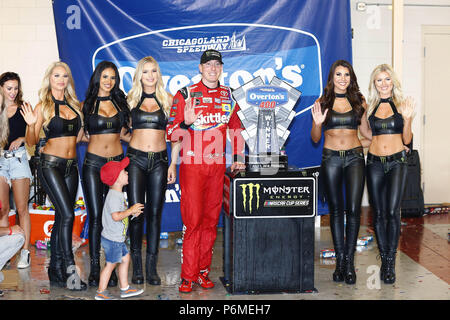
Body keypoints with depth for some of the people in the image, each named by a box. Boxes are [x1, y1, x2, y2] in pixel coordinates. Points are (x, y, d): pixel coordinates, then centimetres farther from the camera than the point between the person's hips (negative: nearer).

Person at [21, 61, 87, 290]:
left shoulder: (74, 105, 12)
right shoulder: (44, 106, -3)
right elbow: (32, 142, -5)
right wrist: (31, 125, -22)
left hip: (71, 166, 6)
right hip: (50, 164, -5)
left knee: (61, 217, 7)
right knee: (67, 214, -14)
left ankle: (56, 272, 14)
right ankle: (70, 270, -9)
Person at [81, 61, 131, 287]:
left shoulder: (120, 103, 9)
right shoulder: (86, 105, 4)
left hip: (116, 162, 2)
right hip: (93, 164, -2)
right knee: (95, 217, -2)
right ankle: (94, 267, 6)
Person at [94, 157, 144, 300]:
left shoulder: (118, 194, 10)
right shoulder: (114, 196, -23)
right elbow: (116, 216, -32)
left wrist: (132, 213, 6)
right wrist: (131, 210, -22)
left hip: (117, 238, 10)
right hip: (112, 239, -10)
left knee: (125, 259, 17)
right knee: (110, 264, 0)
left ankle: (125, 288, 27)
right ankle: (101, 292, 12)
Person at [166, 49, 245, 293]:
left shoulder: (228, 96, 10)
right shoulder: (185, 95, -3)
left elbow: (236, 128, 20)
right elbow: (171, 134, -4)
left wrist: (238, 158, 12)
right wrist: (186, 122, -24)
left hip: (217, 165, 4)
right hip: (192, 165, -4)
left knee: (211, 220, 7)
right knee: (192, 220, -5)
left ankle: (203, 272, 17)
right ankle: (188, 275, 3)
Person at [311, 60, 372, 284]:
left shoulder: (359, 101, 8)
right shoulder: (322, 103, 5)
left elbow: (367, 132, 16)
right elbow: (315, 139, 7)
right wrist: (317, 123, -12)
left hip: (354, 157, 1)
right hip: (331, 158, 0)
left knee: (353, 209, -6)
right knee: (336, 210, 3)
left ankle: (349, 262, 1)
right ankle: (339, 260, 11)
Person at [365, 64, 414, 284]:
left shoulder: (401, 105, 4)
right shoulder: (370, 107, 9)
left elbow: (407, 139, 3)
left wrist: (407, 119, -10)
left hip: (397, 161, -2)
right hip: (375, 162, 2)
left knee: (392, 212, -11)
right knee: (379, 213, 5)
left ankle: (391, 263, -3)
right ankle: (384, 259, 16)